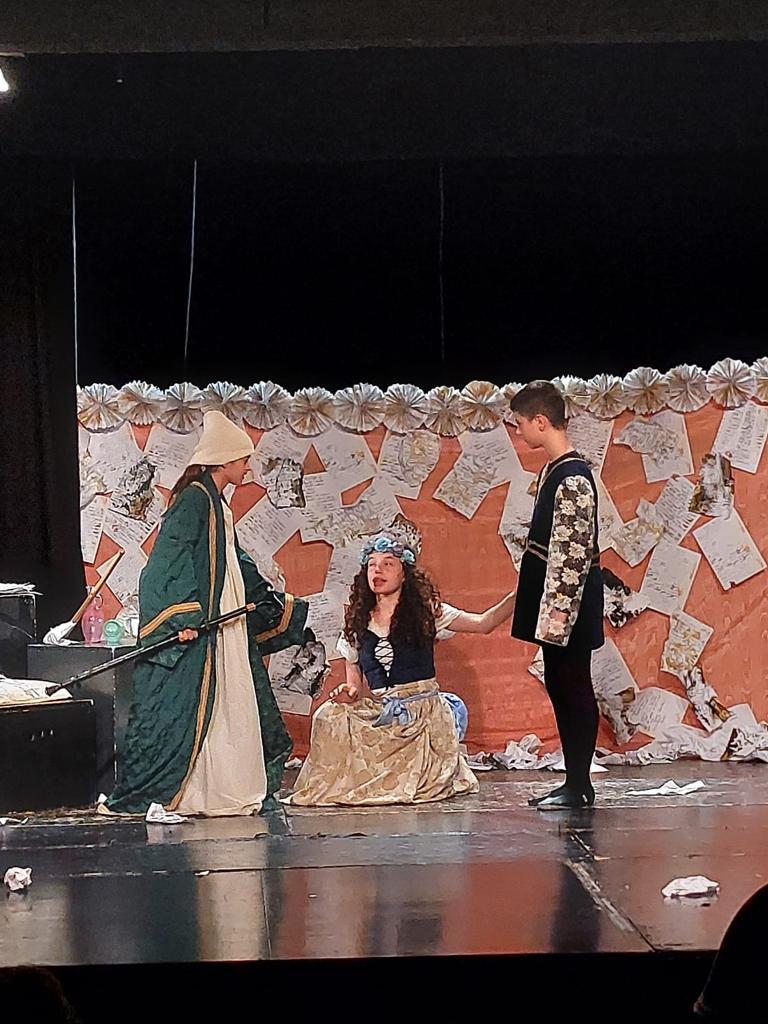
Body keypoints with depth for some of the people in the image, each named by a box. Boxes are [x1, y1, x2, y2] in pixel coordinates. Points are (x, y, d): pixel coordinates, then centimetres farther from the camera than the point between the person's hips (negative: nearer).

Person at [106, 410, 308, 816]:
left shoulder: (216, 503, 18)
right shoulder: (193, 498, -12)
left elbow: (236, 562, 27)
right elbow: (174, 559, -20)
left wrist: (276, 602, 32)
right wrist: (185, 616, -27)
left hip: (223, 622, 10)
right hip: (194, 621, -10)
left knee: (229, 703, 10)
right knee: (182, 706, -10)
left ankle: (224, 791, 15)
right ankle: (161, 793, -7)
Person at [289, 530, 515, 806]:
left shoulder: (426, 612, 4)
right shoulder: (356, 624, 11)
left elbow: (483, 623, -3)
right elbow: (355, 685, 15)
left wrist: (517, 595, -16)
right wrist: (349, 694, -10)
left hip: (423, 717, -2)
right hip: (377, 718, 2)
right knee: (330, 716, -25)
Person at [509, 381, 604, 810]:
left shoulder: (573, 479, -18)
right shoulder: (554, 470, 12)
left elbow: (576, 550, -21)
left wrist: (560, 607, -21)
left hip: (568, 599, -10)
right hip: (552, 597, 10)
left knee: (574, 688, -2)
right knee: (560, 686, 12)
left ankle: (580, 786, 5)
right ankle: (574, 780, 19)